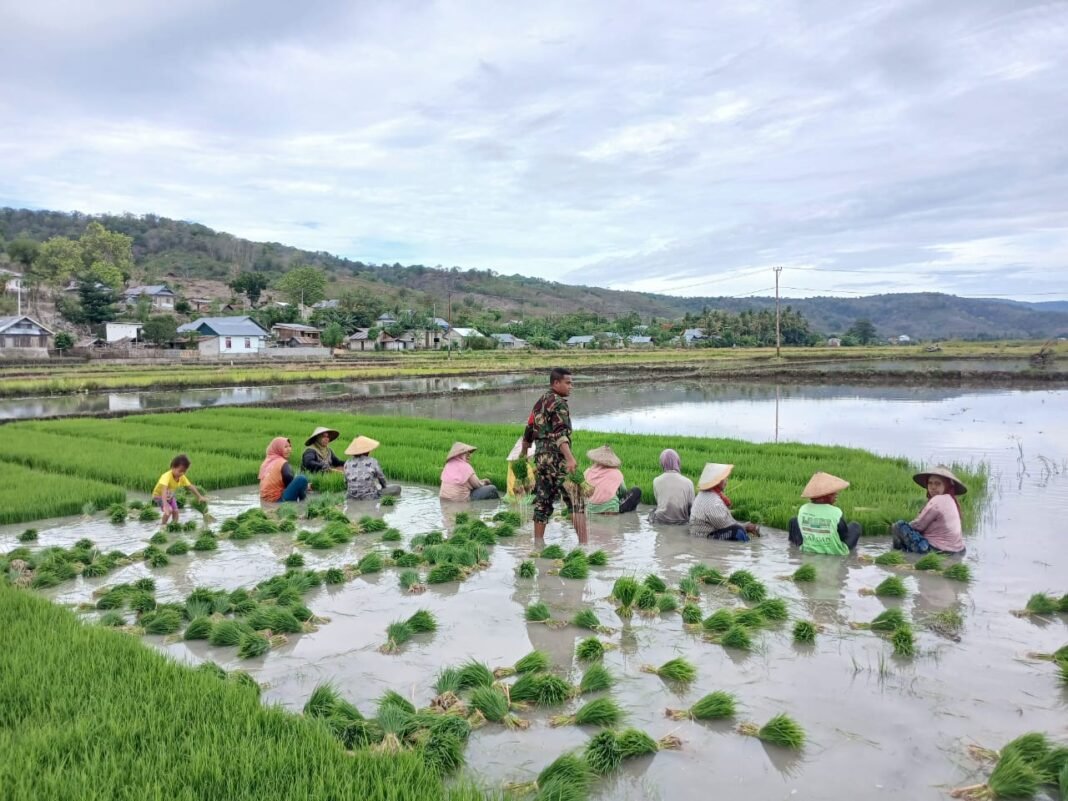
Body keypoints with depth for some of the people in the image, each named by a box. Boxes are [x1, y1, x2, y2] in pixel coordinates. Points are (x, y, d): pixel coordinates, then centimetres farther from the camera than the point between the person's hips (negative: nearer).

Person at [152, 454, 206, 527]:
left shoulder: (182, 477, -16)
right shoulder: (167, 476, -38)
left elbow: (190, 486, -4)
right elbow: (164, 490, -50)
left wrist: (199, 496, -4)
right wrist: (165, 504, -62)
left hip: (170, 497, 6)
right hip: (159, 496, -6)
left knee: (175, 512, -5)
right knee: (169, 510, -24)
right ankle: (162, 525, -7)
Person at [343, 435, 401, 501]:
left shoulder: (347, 464, -3)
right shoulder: (372, 462, -12)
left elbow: (347, 484, 8)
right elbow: (382, 478, 4)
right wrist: (384, 486, 26)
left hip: (352, 498, 5)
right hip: (370, 498, -5)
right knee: (397, 488, 12)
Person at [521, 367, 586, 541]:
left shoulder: (539, 402, 16)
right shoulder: (558, 403, -9)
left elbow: (529, 431, 23)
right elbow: (560, 433, -23)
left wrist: (522, 454, 36)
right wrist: (570, 458, -34)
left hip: (540, 456, 8)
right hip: (556, 457, -8)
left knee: (543, 502, 12)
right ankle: (583, 543, -12)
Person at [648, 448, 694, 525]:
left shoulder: (656, 481, -7)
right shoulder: (688, 482, -11)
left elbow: (658, 501, 2)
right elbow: (691, 506, -3)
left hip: (660, 521, 2)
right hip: (681, 522, -2)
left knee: (652, 512, 32)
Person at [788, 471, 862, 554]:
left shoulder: (803, 510, -14)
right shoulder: (836, 513, -23)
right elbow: (845, 537, -10)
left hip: (808, 551, 2)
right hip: (836, 553, -2)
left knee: (794, 521, 22)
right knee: (855, 526, 21)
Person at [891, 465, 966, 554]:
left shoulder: (937, 500, -17)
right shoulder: (951, 500, 10)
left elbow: (918, 525, -11)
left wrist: (895, 527, 5)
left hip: (937, 550, -10)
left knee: (900, 525, -6)